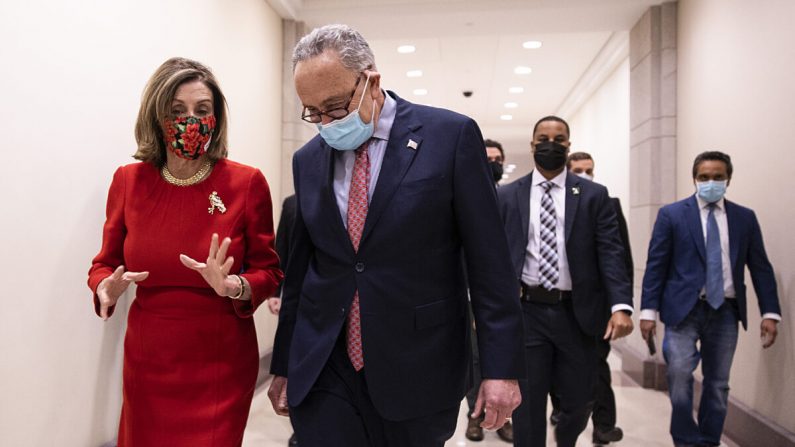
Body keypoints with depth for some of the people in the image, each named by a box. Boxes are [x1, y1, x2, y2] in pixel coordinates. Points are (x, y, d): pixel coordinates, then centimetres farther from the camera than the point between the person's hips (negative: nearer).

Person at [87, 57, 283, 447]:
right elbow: (106, 262, 8)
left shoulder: (247, 182, -9)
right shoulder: (128, 181, -2)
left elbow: (268, 271, -3)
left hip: (221, 362, -2)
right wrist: (106, 287, -14)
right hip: (147, 359, 3)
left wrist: (235, 286, -24)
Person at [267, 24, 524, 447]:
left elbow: (488, 260, -7)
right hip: (322, 372, 3)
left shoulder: (451, 135, -7)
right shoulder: (307, 159, 6)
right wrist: (284, 364, 14)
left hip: (417, 369, -2)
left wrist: (501, 366, -9)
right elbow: (300, 267, 11)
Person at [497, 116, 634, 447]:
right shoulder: (507, 196, 6)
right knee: (526, 406, 6)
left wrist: (620, 305, -17)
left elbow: (610, 253, -4)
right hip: (525, 313, 0)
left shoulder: (594, 195, 4)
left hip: (576, 313, 1)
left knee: (578, 401, 14)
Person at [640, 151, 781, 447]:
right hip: (684, 309, -3)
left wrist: (770, 313, -1)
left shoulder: (745, 218, 8)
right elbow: (655, 266, -2)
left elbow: (761, 268, 8)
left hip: (726, 311, 3)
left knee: (718, 384, 11)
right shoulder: (672, 214, 0)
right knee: (679, 376, -12)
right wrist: (648, 311, -9)